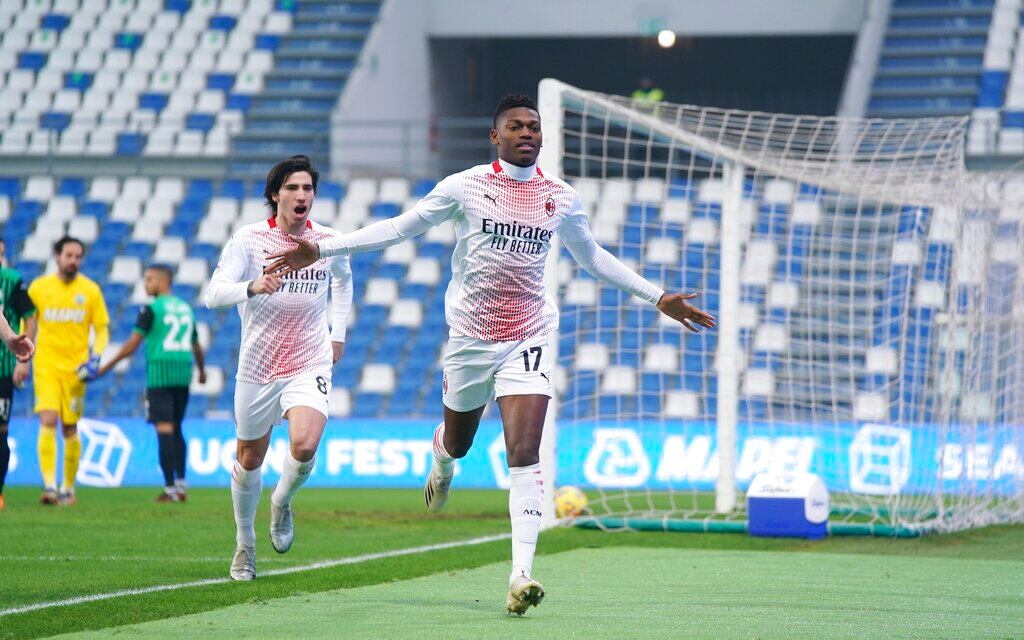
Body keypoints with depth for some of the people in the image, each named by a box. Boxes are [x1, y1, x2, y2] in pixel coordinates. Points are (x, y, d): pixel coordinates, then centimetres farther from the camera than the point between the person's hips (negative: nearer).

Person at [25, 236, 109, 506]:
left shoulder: (90, 290, 3)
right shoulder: (38, 287, 4)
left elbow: (102, 329, 7)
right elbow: (28, 326, 13)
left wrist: (95, 358, -8)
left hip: (75, 368, 0)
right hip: (46, 365, 0)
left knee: (70, 428, 5)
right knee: (48, 421, -16)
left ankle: (68, 487, 19)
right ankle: (49, 485, -20)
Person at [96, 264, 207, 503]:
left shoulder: (151, 309, -5)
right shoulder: (186, 308, 15)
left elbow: (133, 343, -9)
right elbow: (196, 346, 25)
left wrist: (106, 367, -4)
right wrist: (202, 371, 42)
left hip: (160, 373, -6)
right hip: (183, 374, 6)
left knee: (164, 428, -6)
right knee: (176, 429, 16)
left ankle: (170, 489, -10)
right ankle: (181, 485, 12)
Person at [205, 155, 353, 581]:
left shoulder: (328, 242, -1)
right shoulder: (248, 239, -9)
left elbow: (343, 278, 23)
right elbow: (214, 294, -18)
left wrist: (338, 332, 18)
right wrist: (252, 286, -37)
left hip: (310, 366, 0)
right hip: (257, 366, 0)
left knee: (304, 446, -23)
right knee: (249, 459, 11)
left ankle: (282, 502, 10)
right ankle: (245, 544, 34)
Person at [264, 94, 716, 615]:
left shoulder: (560, 198, 4)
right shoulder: (465, 186, -3)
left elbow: (593, 258, 21)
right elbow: (400, 228, 5)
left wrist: (658, 298, 21)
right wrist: (321, 249, 0)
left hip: (527, 341, 0)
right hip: (470, 337, 0)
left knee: (524, 456, -14)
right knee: (458, 441, 17)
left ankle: (521, 576, -20)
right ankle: (442, 462, 58)